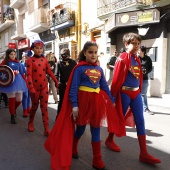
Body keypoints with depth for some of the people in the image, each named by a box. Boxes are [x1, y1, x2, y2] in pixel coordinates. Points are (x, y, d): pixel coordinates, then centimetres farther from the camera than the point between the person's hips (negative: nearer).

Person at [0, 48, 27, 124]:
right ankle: (12, 116, 16)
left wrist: (25, 81, 9)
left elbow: (22, 73, 11)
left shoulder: (18, 62, 10)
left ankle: (14, 109, 38)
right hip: (9, 83, -3)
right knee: (11, 100, 2)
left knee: (19, 99, 6)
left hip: (18, 82, 3)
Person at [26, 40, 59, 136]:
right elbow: (29, 75, -13)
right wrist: (31, 88, -20)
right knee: (35, 106, 11)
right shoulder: (30, 60, -7)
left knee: (44, 107, 1)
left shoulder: (44, 59, 5)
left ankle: (46, 128, 3)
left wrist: (56, 81, 10)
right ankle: (31, 123, 37)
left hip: (44, 86, 3)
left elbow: (49, 71, 11)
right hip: (35, 87, -3)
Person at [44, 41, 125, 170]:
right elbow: (73, 87, -10)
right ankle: (72, 149, 41)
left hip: (97, 101, 4)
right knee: (80, 127, 13)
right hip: (83, 100, -4)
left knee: (96, 130, 9)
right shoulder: (79, 68, -7)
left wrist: (112, 100, 11)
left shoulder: (99, 69, 8)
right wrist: (74, 105, -16)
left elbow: (105, 86, 13)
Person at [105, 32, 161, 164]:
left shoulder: (137, 59, 11)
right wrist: (113, 96, -10)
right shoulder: (122, 59, -12)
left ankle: (144, 154, 7)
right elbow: (117, 79, -12)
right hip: (124, 93, -6)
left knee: (140, 121, 2)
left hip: (136, 93, 7)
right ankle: (110, 140, 34)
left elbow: (139, 77, 15)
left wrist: (139, 91, 14)